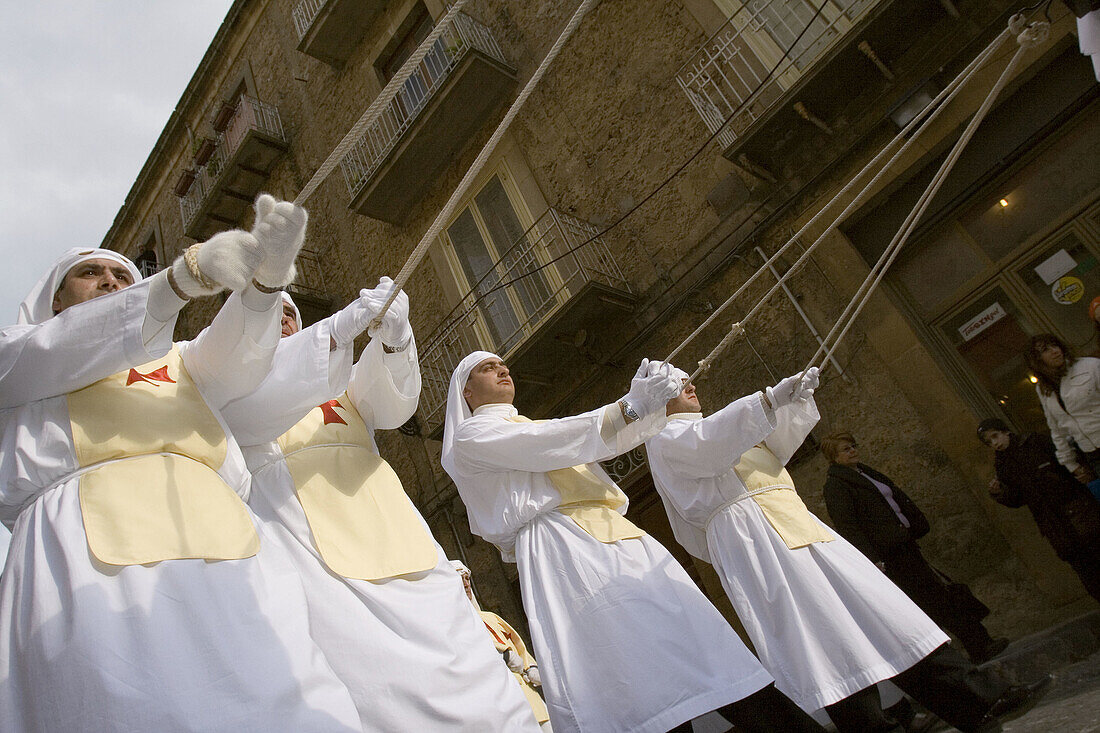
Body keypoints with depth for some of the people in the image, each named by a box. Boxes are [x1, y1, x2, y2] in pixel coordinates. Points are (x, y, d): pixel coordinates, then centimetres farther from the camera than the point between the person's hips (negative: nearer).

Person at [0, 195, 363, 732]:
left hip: (218, 533, 3)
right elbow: (62, 352, 2)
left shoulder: (176, 361, 32)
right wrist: (179, 280, -14)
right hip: (94, 541, -2)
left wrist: (262, 279, -12)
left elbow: (235, 358, 9)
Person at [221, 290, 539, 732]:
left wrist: (394, 338, -15)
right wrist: (339, 328, -16)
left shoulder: (339, 378, 32)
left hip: (376, 510, 4)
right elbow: (248, 407, -4)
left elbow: (386, 403, 8)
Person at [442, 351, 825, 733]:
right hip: (563, 547, -7)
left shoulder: (536, 428, 33)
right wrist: (628, 407, -11)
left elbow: (605, 439, 20)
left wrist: (650, 400, 4)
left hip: (612, 532, 7)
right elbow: (547, 446, -8)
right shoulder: (471, 435, 8)